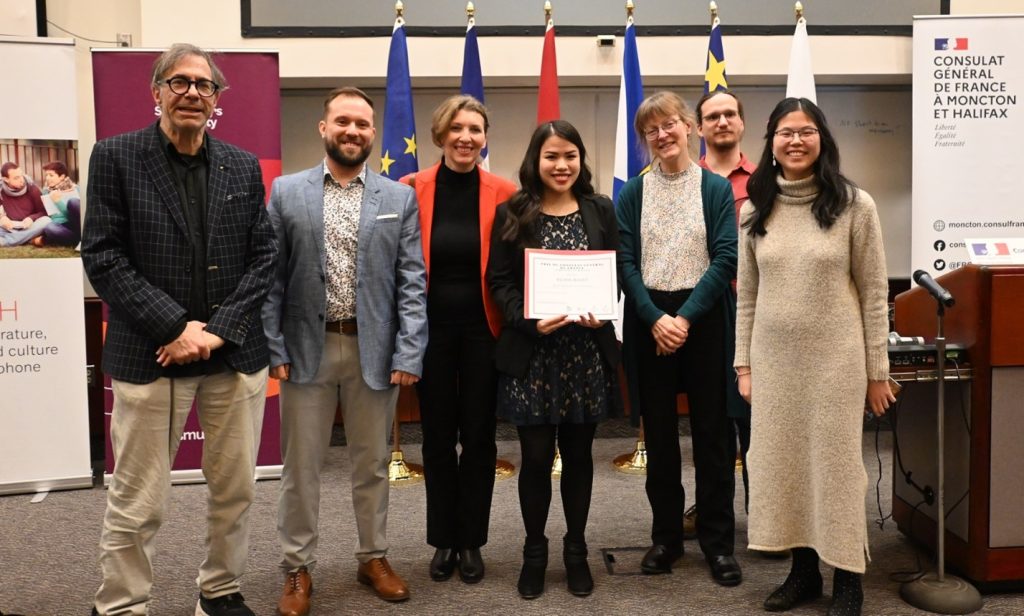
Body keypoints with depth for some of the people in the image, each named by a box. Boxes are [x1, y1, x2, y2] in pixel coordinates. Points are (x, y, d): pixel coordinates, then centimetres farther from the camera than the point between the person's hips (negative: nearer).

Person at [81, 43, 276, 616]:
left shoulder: (244, 166, 8)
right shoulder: (116, 156, -1)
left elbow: (264, 255, 4)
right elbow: (103, 257, -7)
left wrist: (220, 329, -8)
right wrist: (176, 326, -14)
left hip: (236, 353, 3)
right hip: (150, 354, -3)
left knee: (236, 489, 12)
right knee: (137, 503, 4)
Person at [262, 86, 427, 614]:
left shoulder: (399, 198, 4)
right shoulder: (286, 192, 3)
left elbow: (412, 282, 0)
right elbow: (272, 278, 1)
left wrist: (409, 353, -8)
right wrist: (272, 348, -6)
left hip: (374, 348, 1)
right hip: (306, 347, 0)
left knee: (372, 463, 13)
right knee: (300, 466, 8)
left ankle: (373, 557, 31)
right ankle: (298, 569, 23)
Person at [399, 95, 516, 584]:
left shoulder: (503, 193, -3)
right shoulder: (412, 189, -3)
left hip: (483, 328, 0)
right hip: (431, 327, 1)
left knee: (479, 436, 8)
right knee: (437, 436, 10)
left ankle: (471, 541, 24)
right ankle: (443, 539, 26)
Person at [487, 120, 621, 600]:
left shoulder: (601, 211, 7)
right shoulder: (511, 214, 1)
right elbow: (498, 281, -2)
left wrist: (603, 314, -12)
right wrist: (529, 320, -17)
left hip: (587, 350, 2)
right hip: (531, 353, -1)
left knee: (578, 453, 10)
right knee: (536, 456, 3)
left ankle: (576, 549, 26)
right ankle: (534, 551, 21)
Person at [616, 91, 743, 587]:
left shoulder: (716, 188, 2)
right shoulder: (632, 193, 5)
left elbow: (725, 258, -6)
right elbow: (626, 262, -1)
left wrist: (685, 318, -15)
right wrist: (656, 319, -14)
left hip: (704, 318, -1)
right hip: (648, 320, 1)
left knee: (712, 431, 3)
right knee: (659, 433, 8)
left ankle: (718, 541, 14)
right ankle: (666, 536, 20)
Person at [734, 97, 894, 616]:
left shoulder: (854, 205, -5)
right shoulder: (754, 209, 4)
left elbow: (873, 292, -4)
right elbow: (747, 295, 7)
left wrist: (877, 370, -4)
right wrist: (744, 364, 4)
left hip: (835, 358, -3)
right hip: (773, 358, 4)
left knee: (836, 464, 4)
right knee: (781, 463, 9)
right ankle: (804, 569, 26)